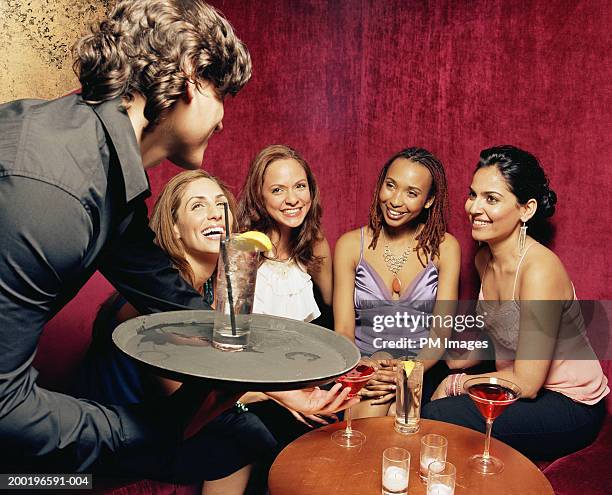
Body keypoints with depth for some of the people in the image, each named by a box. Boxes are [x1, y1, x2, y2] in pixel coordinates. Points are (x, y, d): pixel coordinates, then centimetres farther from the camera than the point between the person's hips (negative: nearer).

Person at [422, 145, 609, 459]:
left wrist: (454, 384, -12)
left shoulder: (540, 269, -27)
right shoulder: (484, 259, 0)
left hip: (570, 406, -7)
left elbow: (526, 384, -25)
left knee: (439, 417, -22)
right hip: (519, 386, 7)